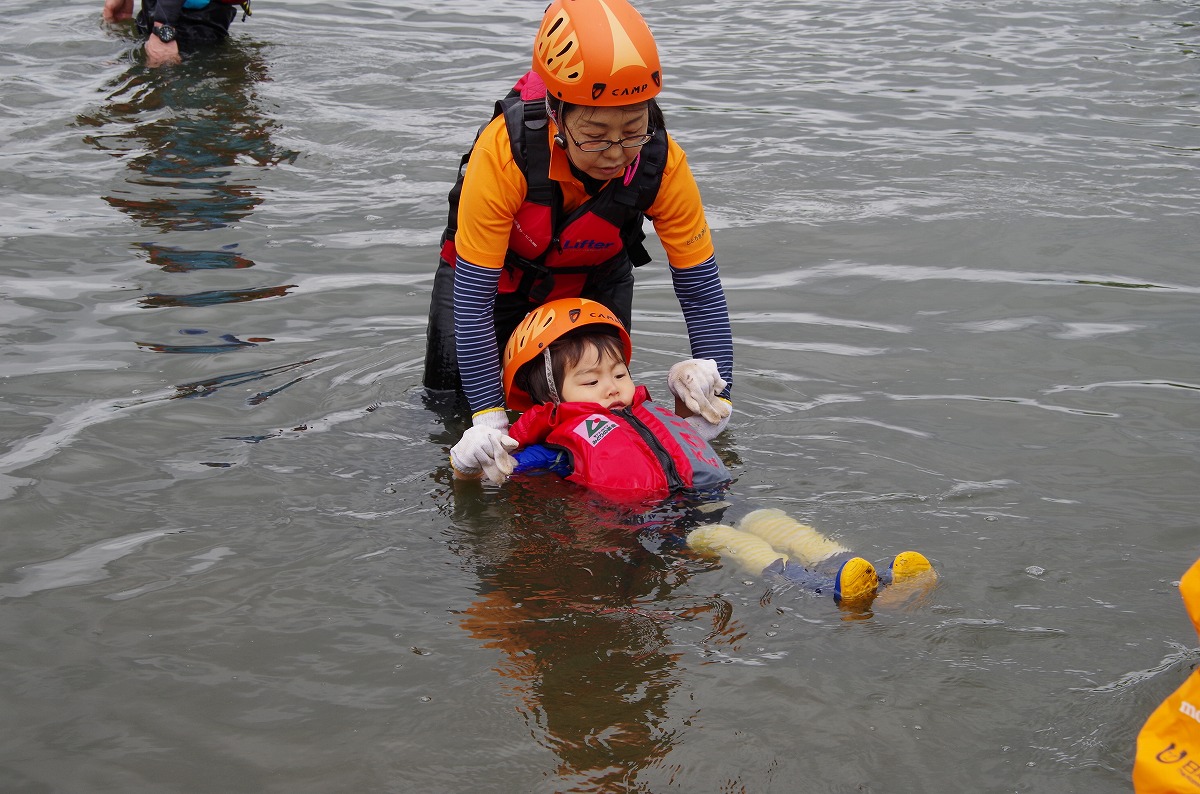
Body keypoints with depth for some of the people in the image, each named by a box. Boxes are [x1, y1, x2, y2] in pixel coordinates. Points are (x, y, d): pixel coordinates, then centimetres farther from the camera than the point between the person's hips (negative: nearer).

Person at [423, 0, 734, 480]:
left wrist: (716, 388, -27)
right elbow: (473, 300, -35)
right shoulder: (504, 151, -40)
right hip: (495, 274, -2)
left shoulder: (662, 162, -32)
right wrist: (489, 419, -36)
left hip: (594, 281, 2)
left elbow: (701, 288, -20)